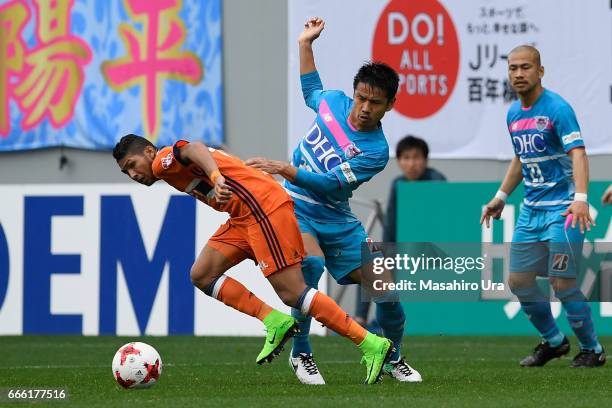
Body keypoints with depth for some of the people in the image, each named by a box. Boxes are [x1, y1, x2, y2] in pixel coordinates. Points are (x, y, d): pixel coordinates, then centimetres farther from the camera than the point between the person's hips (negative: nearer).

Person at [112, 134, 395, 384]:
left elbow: (195, 150, -24)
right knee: (202, 275, 4)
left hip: (264, 205, -10)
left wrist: (216, 178, -43)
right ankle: (276, 324, -1)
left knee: (290, 293, -13)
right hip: (243, 217, 10)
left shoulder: (164, 159, -1)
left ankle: (372, 345, -11)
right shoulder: (172, 174, 26)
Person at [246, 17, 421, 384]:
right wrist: (306, 44, 23)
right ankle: (301, 354, -16)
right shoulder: (334, 102, -3)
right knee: (312, 262, -30)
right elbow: (312, 92, 25)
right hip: (295, 207, 1)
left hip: (336, 220, -1)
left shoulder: (376, 151, -15)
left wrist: (285, 169, -30)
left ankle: (393, 358, 22)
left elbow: (329, 184, -24)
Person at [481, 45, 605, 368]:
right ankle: (553, 341, 26)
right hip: (531, 209, 8)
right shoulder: (513, 114, 10)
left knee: (561, 283, -11)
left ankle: (592, 349, 8)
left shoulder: (557, 108, -14)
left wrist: (580, 199, -37)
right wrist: (501, 197, 22)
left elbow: (578, 153, -25)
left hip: (562, 208, -8)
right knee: (518, 280, 7)